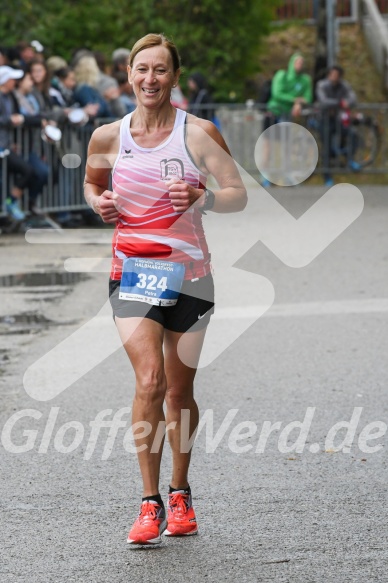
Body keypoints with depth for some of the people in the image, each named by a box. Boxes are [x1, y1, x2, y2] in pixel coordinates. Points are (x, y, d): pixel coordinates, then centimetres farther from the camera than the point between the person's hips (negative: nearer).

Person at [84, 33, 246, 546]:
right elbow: (92, 182, 21)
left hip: (189, 272, 0)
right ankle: (150, 504, -13)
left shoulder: (198, 133, -4)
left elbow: (238, 195, -4)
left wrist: (201, 199, -23)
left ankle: (180, 493, 30)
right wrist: (98, 202, -1)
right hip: (133, 270, 0)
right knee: (149, 380, -18)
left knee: (180, 393, 9)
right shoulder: (108, 137, 2)